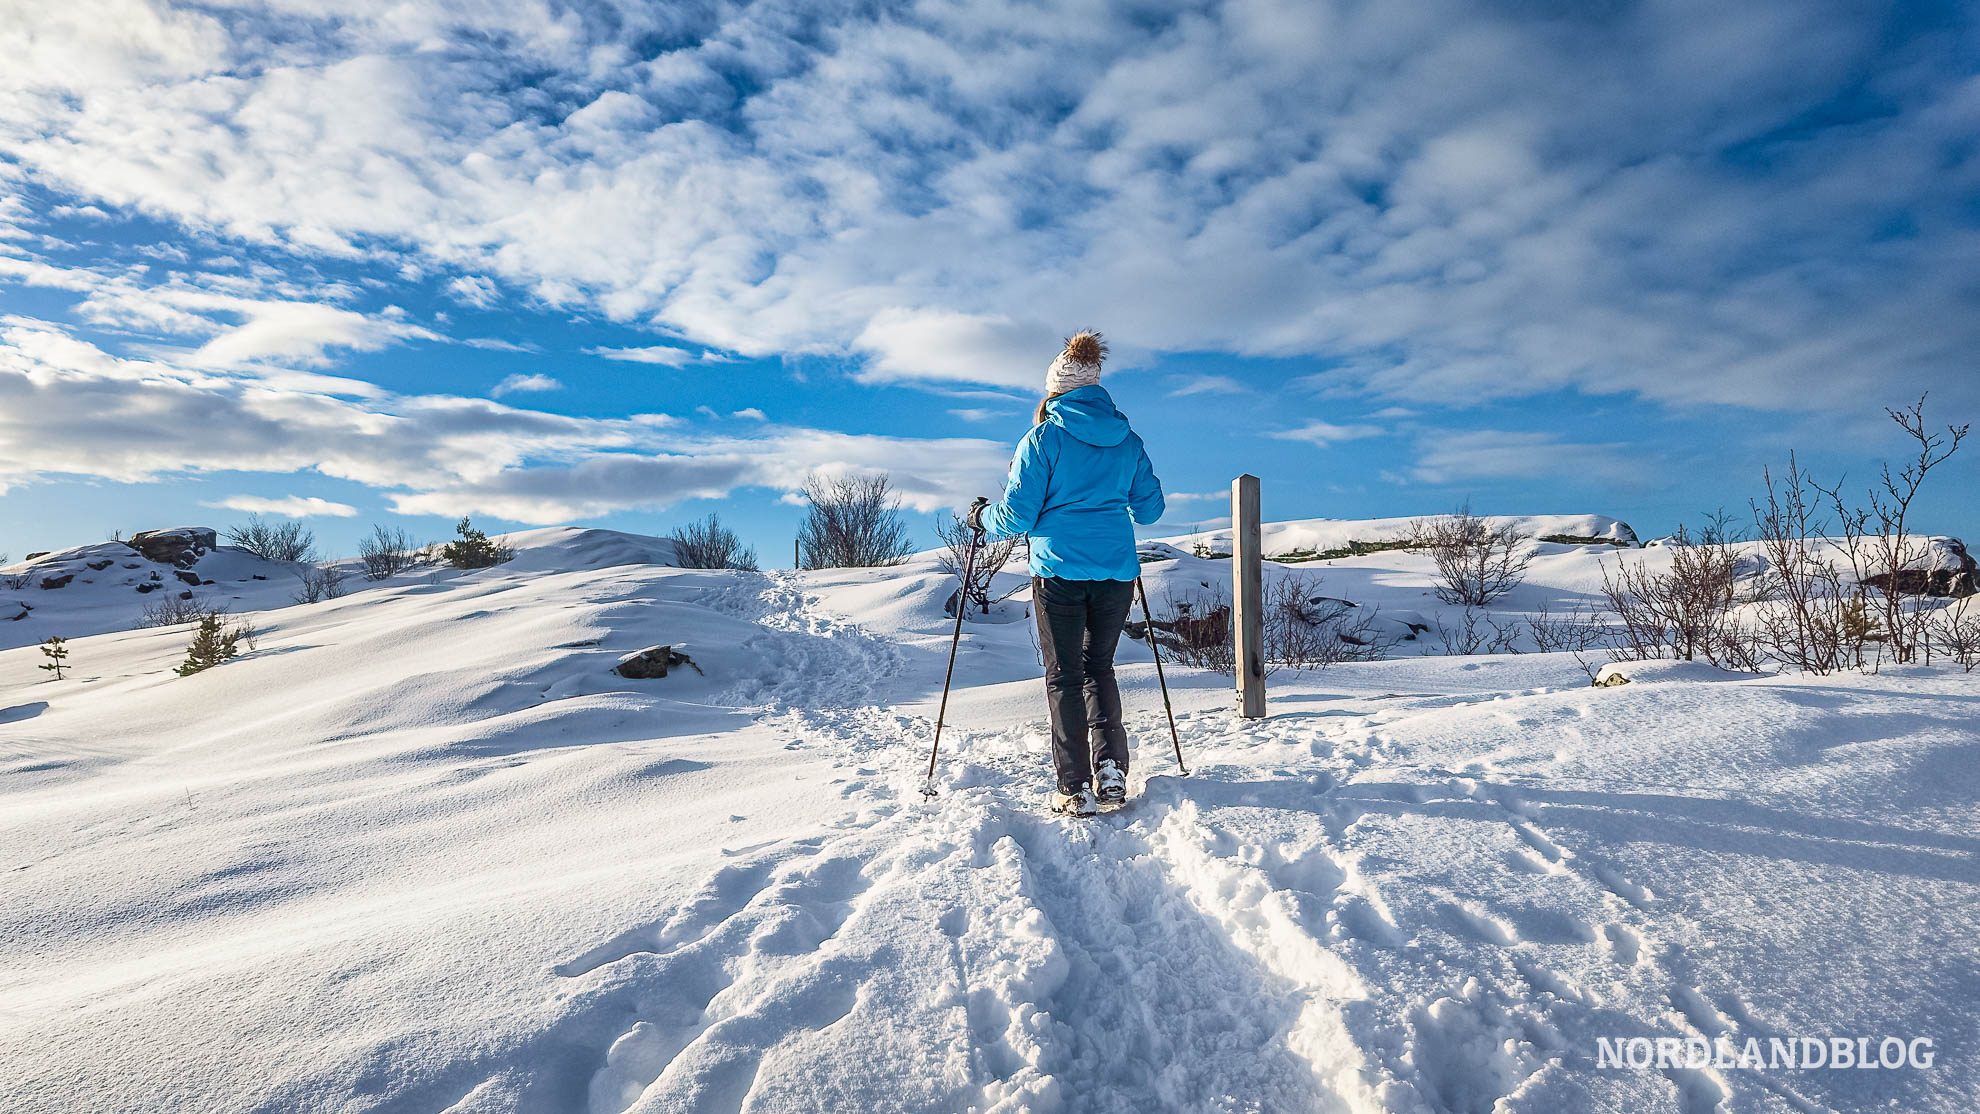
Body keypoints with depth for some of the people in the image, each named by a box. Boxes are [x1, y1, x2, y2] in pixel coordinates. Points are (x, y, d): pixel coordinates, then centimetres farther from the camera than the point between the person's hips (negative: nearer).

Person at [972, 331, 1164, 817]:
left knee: (1064, 675, 5)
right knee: (1099, 666, 18)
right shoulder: (1128, 440, 8)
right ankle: (1111, 768, 7)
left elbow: (1016, 516, -7)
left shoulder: (1044, 438, -5)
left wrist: (982, 515, 14)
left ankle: (1075, 788, 4)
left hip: (1059, 571, -4)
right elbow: (1151, 507, 15)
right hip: (1118, 571, 4)